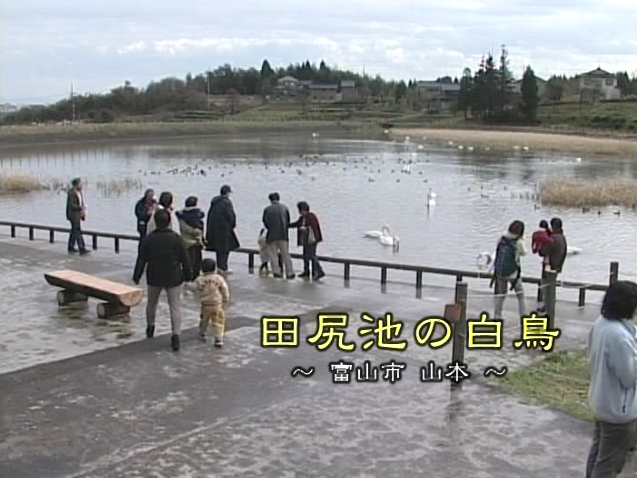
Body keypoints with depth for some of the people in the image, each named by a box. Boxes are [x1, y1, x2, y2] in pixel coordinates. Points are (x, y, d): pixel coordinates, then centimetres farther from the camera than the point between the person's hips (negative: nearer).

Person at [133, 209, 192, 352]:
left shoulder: (148, 239, -7)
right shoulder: (176, 238, -10)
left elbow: (141, 260, -2)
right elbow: (185, 259, -5)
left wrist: (136, 277, 8)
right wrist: (187, 274, 7)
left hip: (154, 278, 2)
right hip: (173, 278, -2)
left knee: (152, 303, 24)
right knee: (175, 306, 0)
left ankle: (150, 327, 41)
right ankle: (176, 335, -11)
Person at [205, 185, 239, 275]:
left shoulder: (214, 201, 9)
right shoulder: (227, 202, -15)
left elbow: (210, 214, 12)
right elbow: (230, 215, -17)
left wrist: (209, 228, 15)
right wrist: (233, 225, 0)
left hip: (213, 228, 8)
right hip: (224, 228, -8)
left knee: (219, 247, 16)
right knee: (225, 247, 0)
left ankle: (219, 266, 22)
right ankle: (223, 268, -1)